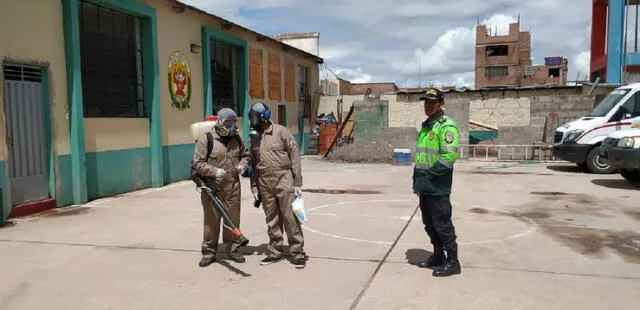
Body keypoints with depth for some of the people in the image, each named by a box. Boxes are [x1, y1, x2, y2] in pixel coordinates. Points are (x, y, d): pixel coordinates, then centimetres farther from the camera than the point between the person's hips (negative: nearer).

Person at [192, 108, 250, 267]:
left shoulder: (237, 139, 9)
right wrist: (214, 171, -20)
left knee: (233, 219, 10)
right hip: (212, 188, -4)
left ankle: (233, 249, 25)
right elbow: (197, 163, -7)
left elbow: (245, 155, 21)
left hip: (233, 187, 4)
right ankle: (209, 252, 17)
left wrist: (242, 165, -1)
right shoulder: (206, 140, -7)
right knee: (211, 220, 4)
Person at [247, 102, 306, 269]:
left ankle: (298, 253, 6)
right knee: (271, 220, 11)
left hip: (284, 180, -5)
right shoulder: (254, 137, 10)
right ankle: (275, 252, 23)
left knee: (290, 217, -2)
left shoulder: (281, 132, -6)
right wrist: (254, 187, 13)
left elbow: (294, 155, -6)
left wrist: (297, 182, -9)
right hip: (265, 184, 5)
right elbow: (253, 164, 15)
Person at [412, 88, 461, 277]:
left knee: (442, 224, -3)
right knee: (429, 224, 16)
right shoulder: (425, 127, 17)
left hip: (437, 187, -9)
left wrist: (430, 174, -19)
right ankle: (438, 256, 30)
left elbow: (450, 155, -22)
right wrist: (417, 178, 16)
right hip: (424, 187, 9)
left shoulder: (446, 126, -12)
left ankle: (452, 261, 9)